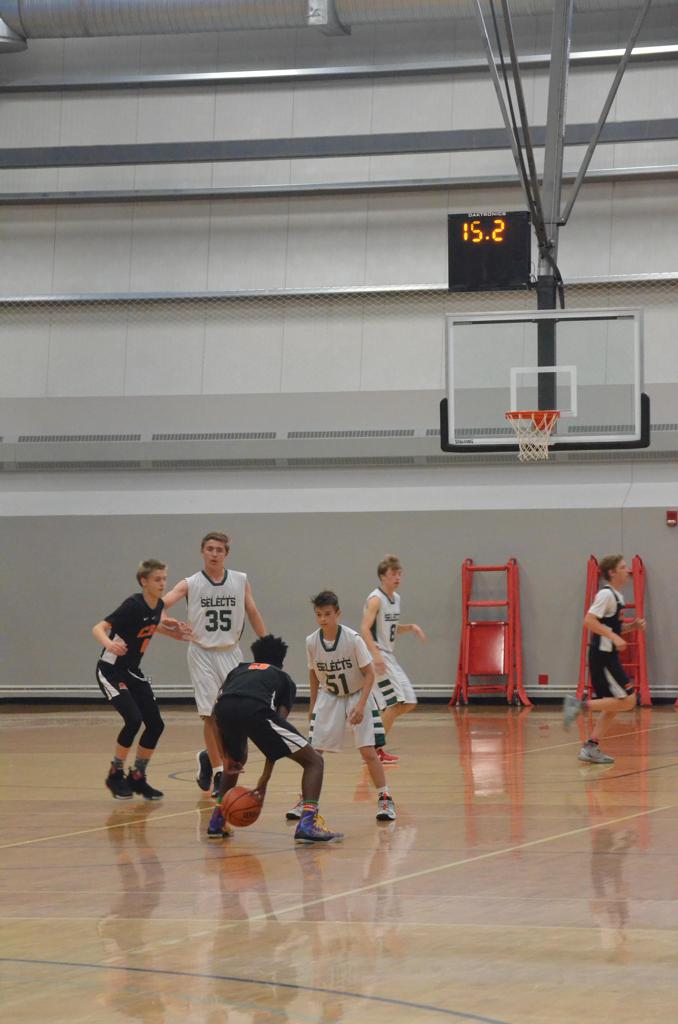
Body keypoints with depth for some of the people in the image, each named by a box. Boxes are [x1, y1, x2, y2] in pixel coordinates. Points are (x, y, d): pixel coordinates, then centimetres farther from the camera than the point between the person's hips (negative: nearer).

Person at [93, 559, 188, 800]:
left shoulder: (158, 606, 0)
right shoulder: (133, 605, -22)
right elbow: (97, 628, -30)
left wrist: (170, 629, 13)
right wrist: (108, 643, -49)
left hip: (132, 672, 8)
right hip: (110, 670, -8)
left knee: (155, 724, -1)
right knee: (133, 719, -21)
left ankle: (137, 777, 15)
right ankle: (115, 775, -3)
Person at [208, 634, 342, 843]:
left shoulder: (239, 669, 40)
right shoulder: (284, 679, 32)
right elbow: (279, 721, 19)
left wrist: (227, 756, 27)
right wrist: (265, 778, 17)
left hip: (224, 709, 4)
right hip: (256, 709, -4)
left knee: (236, 761, 38)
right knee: (314, 761, 10)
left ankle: (217, 820, 29)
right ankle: (308, 823, -8)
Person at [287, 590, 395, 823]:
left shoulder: (353, 638, -22)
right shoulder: (312, 641, -12)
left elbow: (369, 674, -15)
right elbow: (314, 674, 5)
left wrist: (360, 705, -24)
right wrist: (313, 706, 9)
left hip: (358, 695, -3)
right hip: (328, 697, 3)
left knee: (368, 750, -11)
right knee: (313, 750, -4)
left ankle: (384, 799, 0)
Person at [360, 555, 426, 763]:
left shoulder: (396, 598, 14)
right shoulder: (376, 599, -13)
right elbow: (365, 629, -23)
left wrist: (410, 627, 9)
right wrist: (376, 655, -33)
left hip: (388, 657, 9)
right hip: (376, 656, -9)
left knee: (408, 702, 7)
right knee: (395, 702, -13)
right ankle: (376, 748, -6)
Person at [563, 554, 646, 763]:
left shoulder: (616, 596, 16)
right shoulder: (606, 594, -13)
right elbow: (589, 621, -22)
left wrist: (632, 626, 9)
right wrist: (614, 637, -25)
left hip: (608, 657, 10)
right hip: (602, 656, -10)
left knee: (614, 705, 9)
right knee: (627, 700, -11)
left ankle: (591, 748, 10)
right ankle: (580, 705, -9)